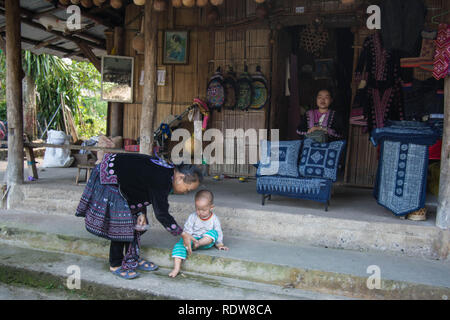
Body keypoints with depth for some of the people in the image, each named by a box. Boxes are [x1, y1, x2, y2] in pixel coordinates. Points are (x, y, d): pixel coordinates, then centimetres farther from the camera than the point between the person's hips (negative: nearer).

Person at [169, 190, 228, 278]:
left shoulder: (214, 219, -6)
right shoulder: (192, 217, -7)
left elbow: (219, 233, 4)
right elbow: (186, 231, -10)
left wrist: (219, 244, 1)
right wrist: (187, 241, -26)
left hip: (207, 241, 0)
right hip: (192, 238, 0)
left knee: (214, 233, -26)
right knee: (179, 245, -26)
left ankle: (198, 243, -36)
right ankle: (176, 268, -33)